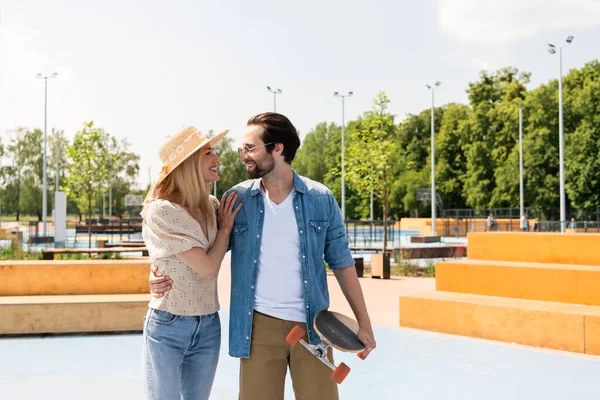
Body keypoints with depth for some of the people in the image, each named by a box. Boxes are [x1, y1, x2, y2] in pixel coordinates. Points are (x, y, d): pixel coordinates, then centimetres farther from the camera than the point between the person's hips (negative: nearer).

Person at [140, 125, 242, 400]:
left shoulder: (212, 206, 2)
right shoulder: (161, 212, -18)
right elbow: (208, 267, -17)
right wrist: (225, 226, -4)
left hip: (208, 328, 6)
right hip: (167, 328, -6)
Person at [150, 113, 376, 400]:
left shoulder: (321, 199, -1)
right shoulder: (237, 199, 0)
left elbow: (342, 263, 4)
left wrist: (363, 322, 1)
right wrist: (163, 274, -12)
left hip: (312, 325, 0)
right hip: (259, 325, 0)